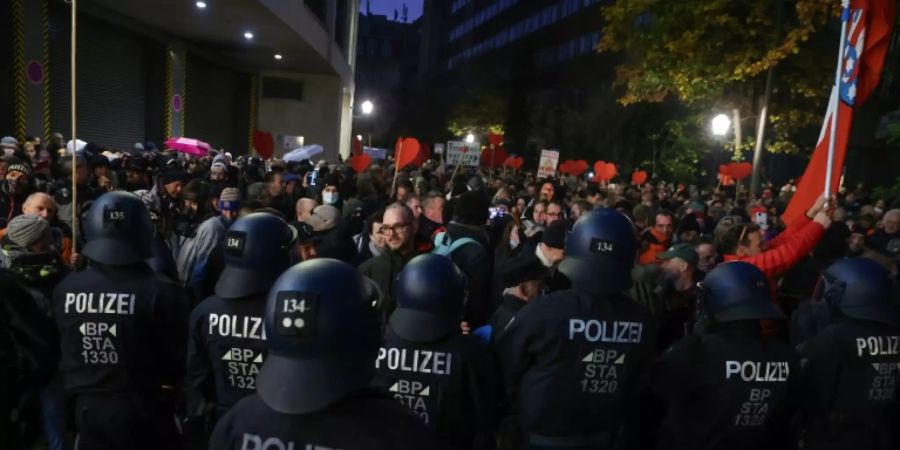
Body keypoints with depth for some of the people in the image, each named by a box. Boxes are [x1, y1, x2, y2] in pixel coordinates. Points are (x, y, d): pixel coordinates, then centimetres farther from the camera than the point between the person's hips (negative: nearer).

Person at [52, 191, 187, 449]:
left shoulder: (64, 290, -9)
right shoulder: (161, 293, -22)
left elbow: (62, 355, 5)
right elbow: (177, 361, -14)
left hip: (86, 408, 4)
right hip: (142, 409, -4)